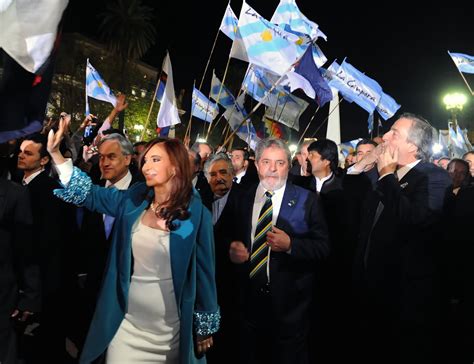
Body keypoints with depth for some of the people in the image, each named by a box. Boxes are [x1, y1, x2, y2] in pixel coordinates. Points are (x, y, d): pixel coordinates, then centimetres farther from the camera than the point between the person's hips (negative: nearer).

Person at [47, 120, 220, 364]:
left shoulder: (196, 213, -13)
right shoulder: (133, 200, -1)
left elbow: (203, 271, -7)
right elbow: (89, 194, 1)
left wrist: (206, 326, 0)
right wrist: (55, 152, -9)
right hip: (127, 322, 3)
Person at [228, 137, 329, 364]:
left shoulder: (306, 200, -6)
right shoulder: (243, 199, 5)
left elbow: (322, 247, -8)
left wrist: (290, 245, -24)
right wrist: (233, 249, -8)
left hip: (289, 303, -3)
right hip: (250, 299, 3)